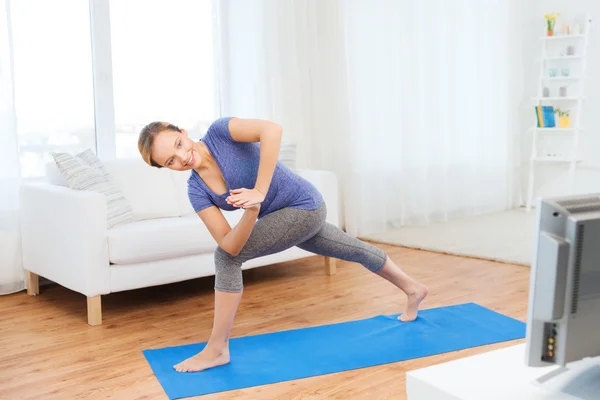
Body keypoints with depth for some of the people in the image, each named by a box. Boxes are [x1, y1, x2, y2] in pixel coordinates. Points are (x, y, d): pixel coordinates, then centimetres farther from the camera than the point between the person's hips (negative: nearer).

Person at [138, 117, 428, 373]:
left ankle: (217, 349, -2)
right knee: (356, 250, 27)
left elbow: (271, 129, -41)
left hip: (304, 205, -8)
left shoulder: (218, 132, -22)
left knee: (226, 257, -16)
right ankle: (413, 289, 53)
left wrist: (259, 192, -40)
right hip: (287, 217, 8)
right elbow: (231, 244, -17)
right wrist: (251, 211, -36)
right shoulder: (197, 190, -8)